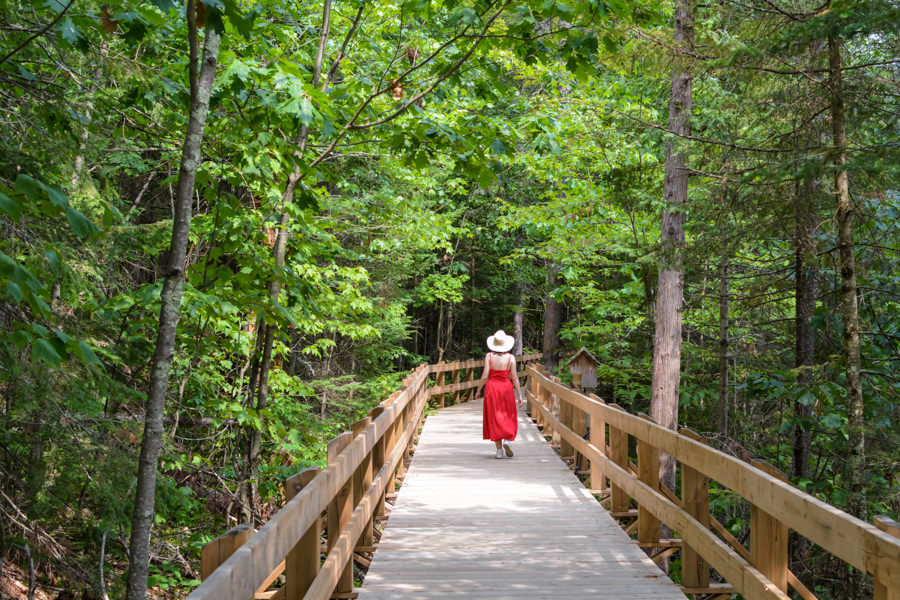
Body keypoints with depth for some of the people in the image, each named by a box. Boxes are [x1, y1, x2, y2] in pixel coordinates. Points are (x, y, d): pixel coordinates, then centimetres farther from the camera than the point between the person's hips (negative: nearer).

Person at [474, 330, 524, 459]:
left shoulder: (489, 356, -5)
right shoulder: (510, 357, -3)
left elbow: (485, 376, -7)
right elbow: (514, 377, -4)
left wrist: (478, 390, 5)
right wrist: (520, 395, 1)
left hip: (492, 387, 0)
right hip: (506, 387, 0)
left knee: (494, 418, 6)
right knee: (508, 417, 15)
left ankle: (499, 449, 4)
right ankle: (507, 439, -10)